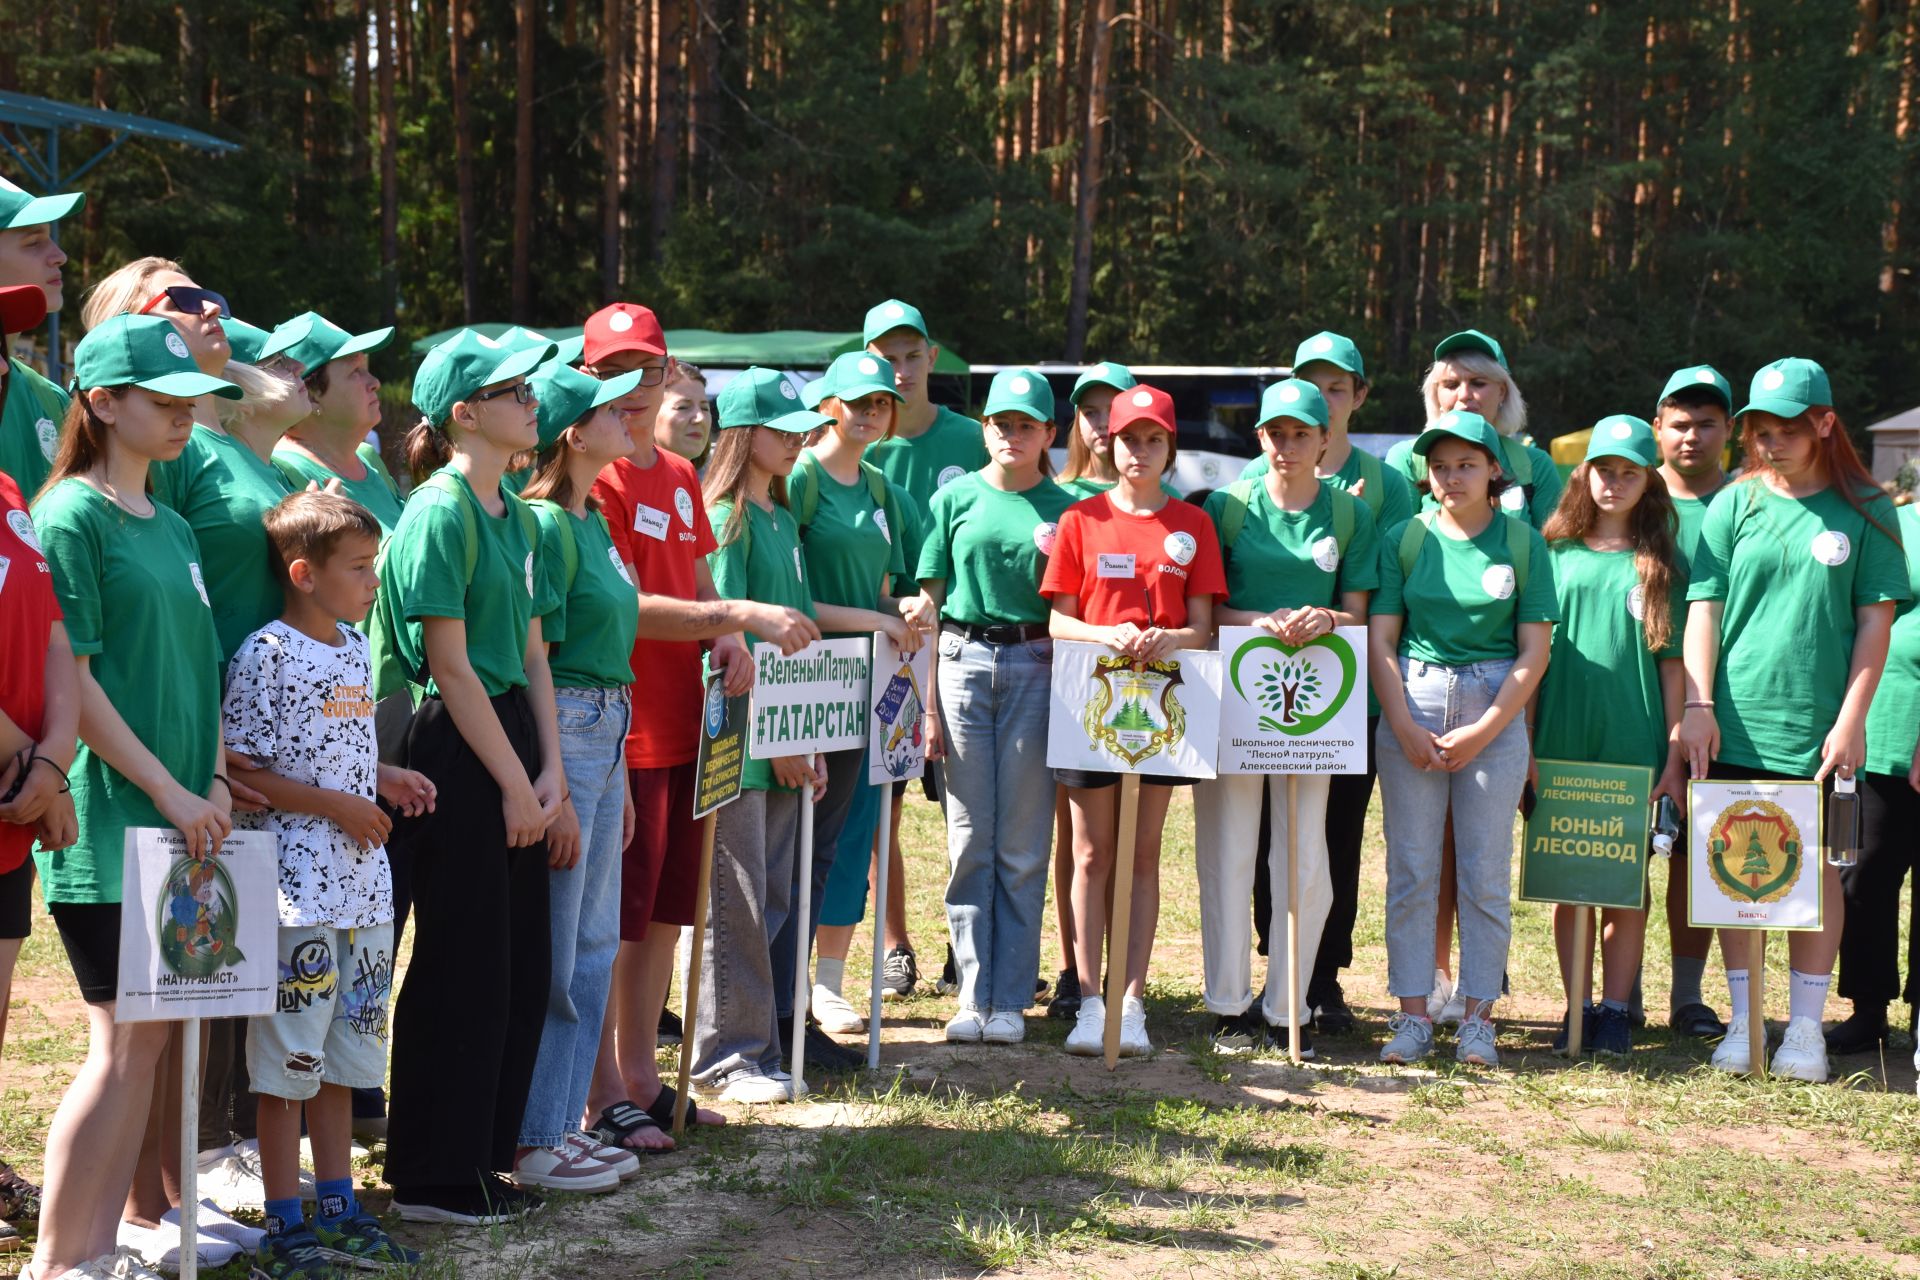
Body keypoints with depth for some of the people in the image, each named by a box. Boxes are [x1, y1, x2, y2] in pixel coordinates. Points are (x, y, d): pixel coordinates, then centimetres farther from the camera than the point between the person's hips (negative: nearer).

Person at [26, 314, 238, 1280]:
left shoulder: (171, 528, 16)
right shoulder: (72, 516, -9)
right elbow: (72, 681, -14)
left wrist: (215, 781, 4)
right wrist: (170, 790, -15)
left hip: (176, 821, 8)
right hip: (105, 819, -8)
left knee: (149, 1037, 9)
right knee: (123, 1042, -7)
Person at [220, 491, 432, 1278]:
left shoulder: (355, 647, 12)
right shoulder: (267, 653, -12)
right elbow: (241, 770, -16)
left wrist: (384, 779, 5)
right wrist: (337, 806, -17)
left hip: (360, 881, 8)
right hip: (295, 885, -8)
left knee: (344, 1051, 15)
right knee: (287, 1056, 0)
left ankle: (339, 1210, 25)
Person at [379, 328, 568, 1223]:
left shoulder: (517, 517, 13)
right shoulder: (440, 513, -13)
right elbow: (450, 665, -15)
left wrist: (551, 775, 4)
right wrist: (516, 783, -14)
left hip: (513, 737, 9)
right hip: (457, 754, -9)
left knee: (520, 966, 11)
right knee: (462, 966, -2)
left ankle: (485, 1156, 22)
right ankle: (433, 1177, 8)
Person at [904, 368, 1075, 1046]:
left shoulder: (1063, 508, 6)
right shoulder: (956, 497, 8)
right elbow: (929, 601, 6)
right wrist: (927, 702, 1)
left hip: (1035, 667, -1)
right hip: (962, 661, 1)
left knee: (1023, 846, 2)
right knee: (970, 842, 3)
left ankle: (1011, 1001, 8)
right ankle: (972, 997, 9)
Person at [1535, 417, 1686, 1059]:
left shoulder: (1661, 563, 6)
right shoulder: (1555, 552, 7)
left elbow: (1672, 662, 4)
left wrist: (1674, 757, -1)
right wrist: (1525, 741, 2)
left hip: (1636, 746, -1)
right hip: (1561, 743, 1)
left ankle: (1615, 1008, 10)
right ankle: (1576, 1007, 12)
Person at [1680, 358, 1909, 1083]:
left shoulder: (1864, 512, 2)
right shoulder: (1734, 505, 6)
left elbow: (1875, 622, 1)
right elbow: (1704, 609, 4)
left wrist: (1852, 719, -6)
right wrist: (1698, 705, -4)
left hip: (1818, 730, -1)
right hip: (1734, 726, 2)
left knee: (1814, 869, 4)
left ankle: (1805, 1025, 13)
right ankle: (1742, 1018, 16)